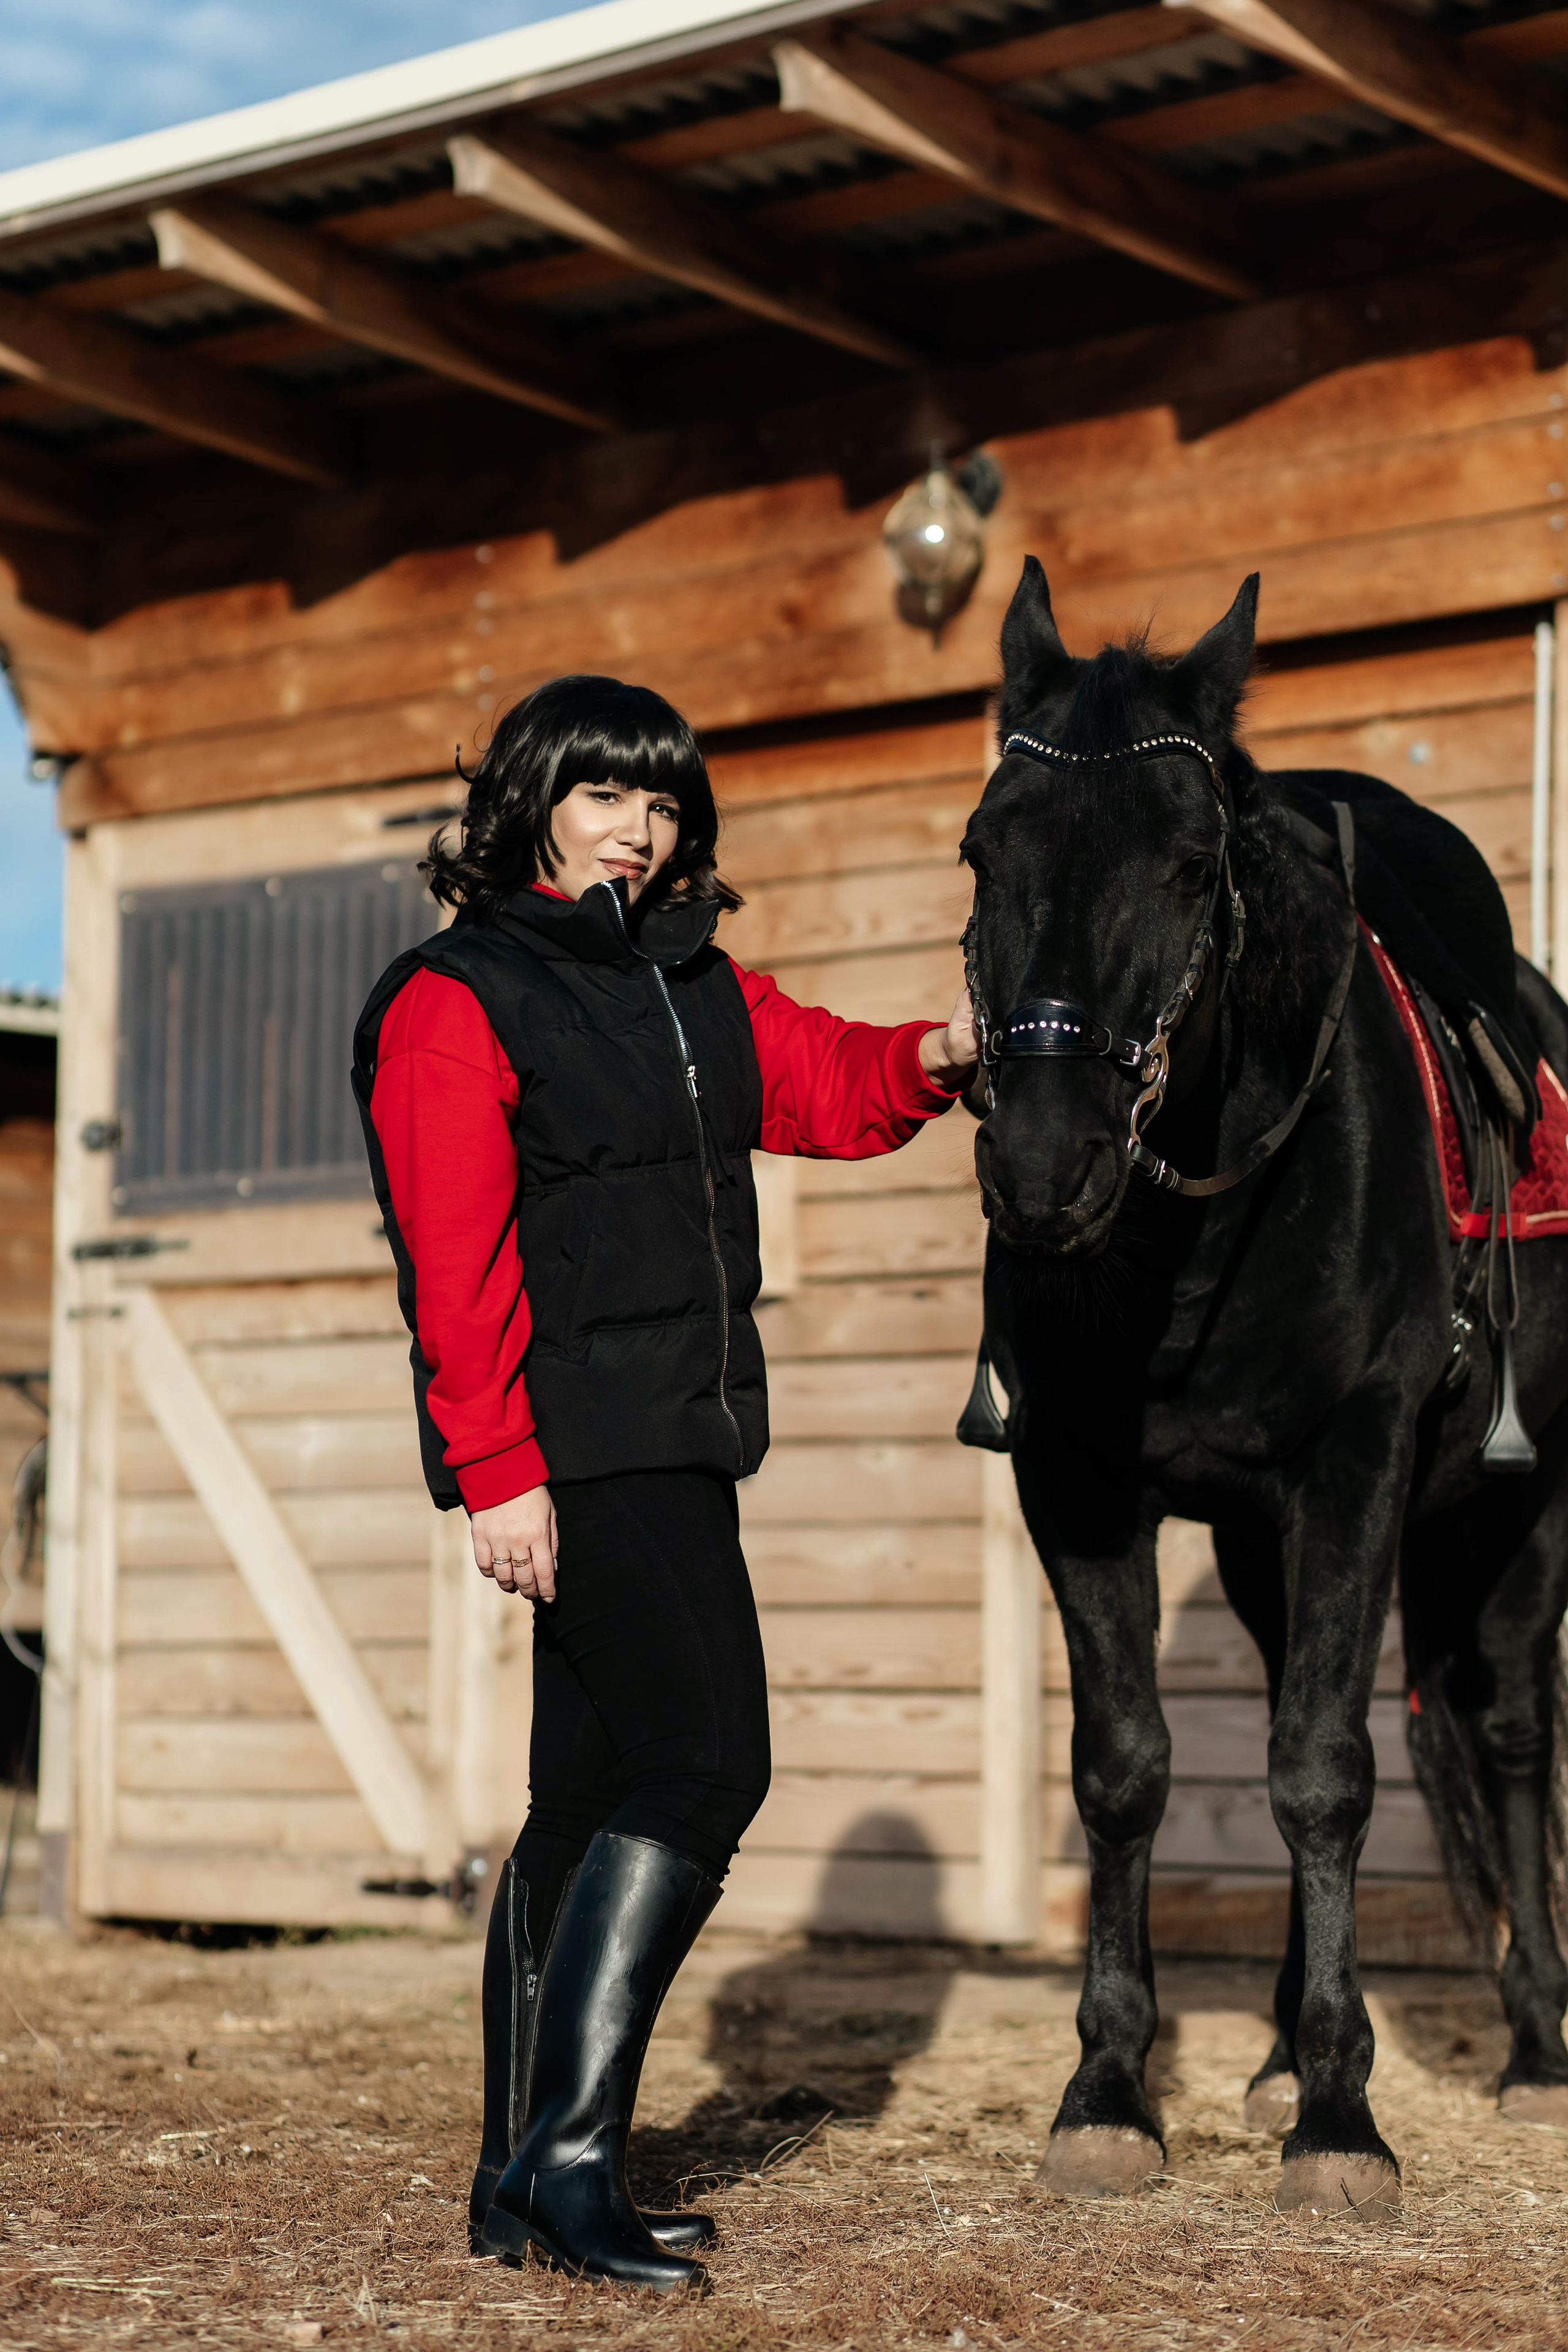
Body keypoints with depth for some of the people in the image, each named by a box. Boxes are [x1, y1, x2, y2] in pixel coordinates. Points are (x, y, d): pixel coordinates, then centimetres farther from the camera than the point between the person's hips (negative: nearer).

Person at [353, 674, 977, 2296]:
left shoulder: (698, 985, 16)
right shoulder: (454, 1004, -9)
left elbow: (822, 1085, 17)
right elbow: (457, 1264, -15)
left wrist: (932, 1058, -6)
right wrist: (497, 1472, -20)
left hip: (677, 1436, 9)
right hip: (574, 1452, -9)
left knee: (595, 1791, 10)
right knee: (702, 1756, -16)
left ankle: (519, 2178, 17)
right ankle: (570, 2151, -14)